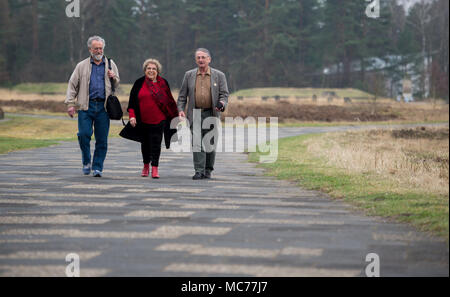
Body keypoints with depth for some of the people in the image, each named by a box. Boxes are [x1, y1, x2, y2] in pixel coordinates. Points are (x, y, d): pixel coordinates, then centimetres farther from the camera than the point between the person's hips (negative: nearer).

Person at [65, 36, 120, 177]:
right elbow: (72, 85, 10)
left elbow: (117, 85, 22)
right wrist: (70, 104, 1)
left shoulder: (110, 64, 14)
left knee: (102, 139, -1)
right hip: (86, 106, -1)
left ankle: (97, 167, 8)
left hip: (103, 106, 1)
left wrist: (113, 78, -1)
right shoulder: (82, 66, 10)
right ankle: (86, 161, 10)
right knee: (84, 134, -12)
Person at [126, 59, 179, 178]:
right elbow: (132, 101, 5)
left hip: (159, 120, -1)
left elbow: (169, 101, 13)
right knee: (145, 143, 11)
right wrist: (132, 116, -5)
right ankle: (146, 165, 29)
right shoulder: (139, 83, 5)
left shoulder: (163, 83, 7)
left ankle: (155, 168, -6)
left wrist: (175, 116, 10)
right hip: (143, 121, 1)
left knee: (156, 144, -7)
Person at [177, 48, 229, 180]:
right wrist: (180, 109, -3)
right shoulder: (189, 75, 9)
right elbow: (182, 95, 11)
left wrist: (222, 104, -17)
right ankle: (199, 171, -13)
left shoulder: (219, 76, 5)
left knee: (210, 144, 5)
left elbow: (224, 94, 4)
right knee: (197, 143, -11)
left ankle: (208, 170, 18)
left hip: (211, 114, 0)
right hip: (195, 114, 0)